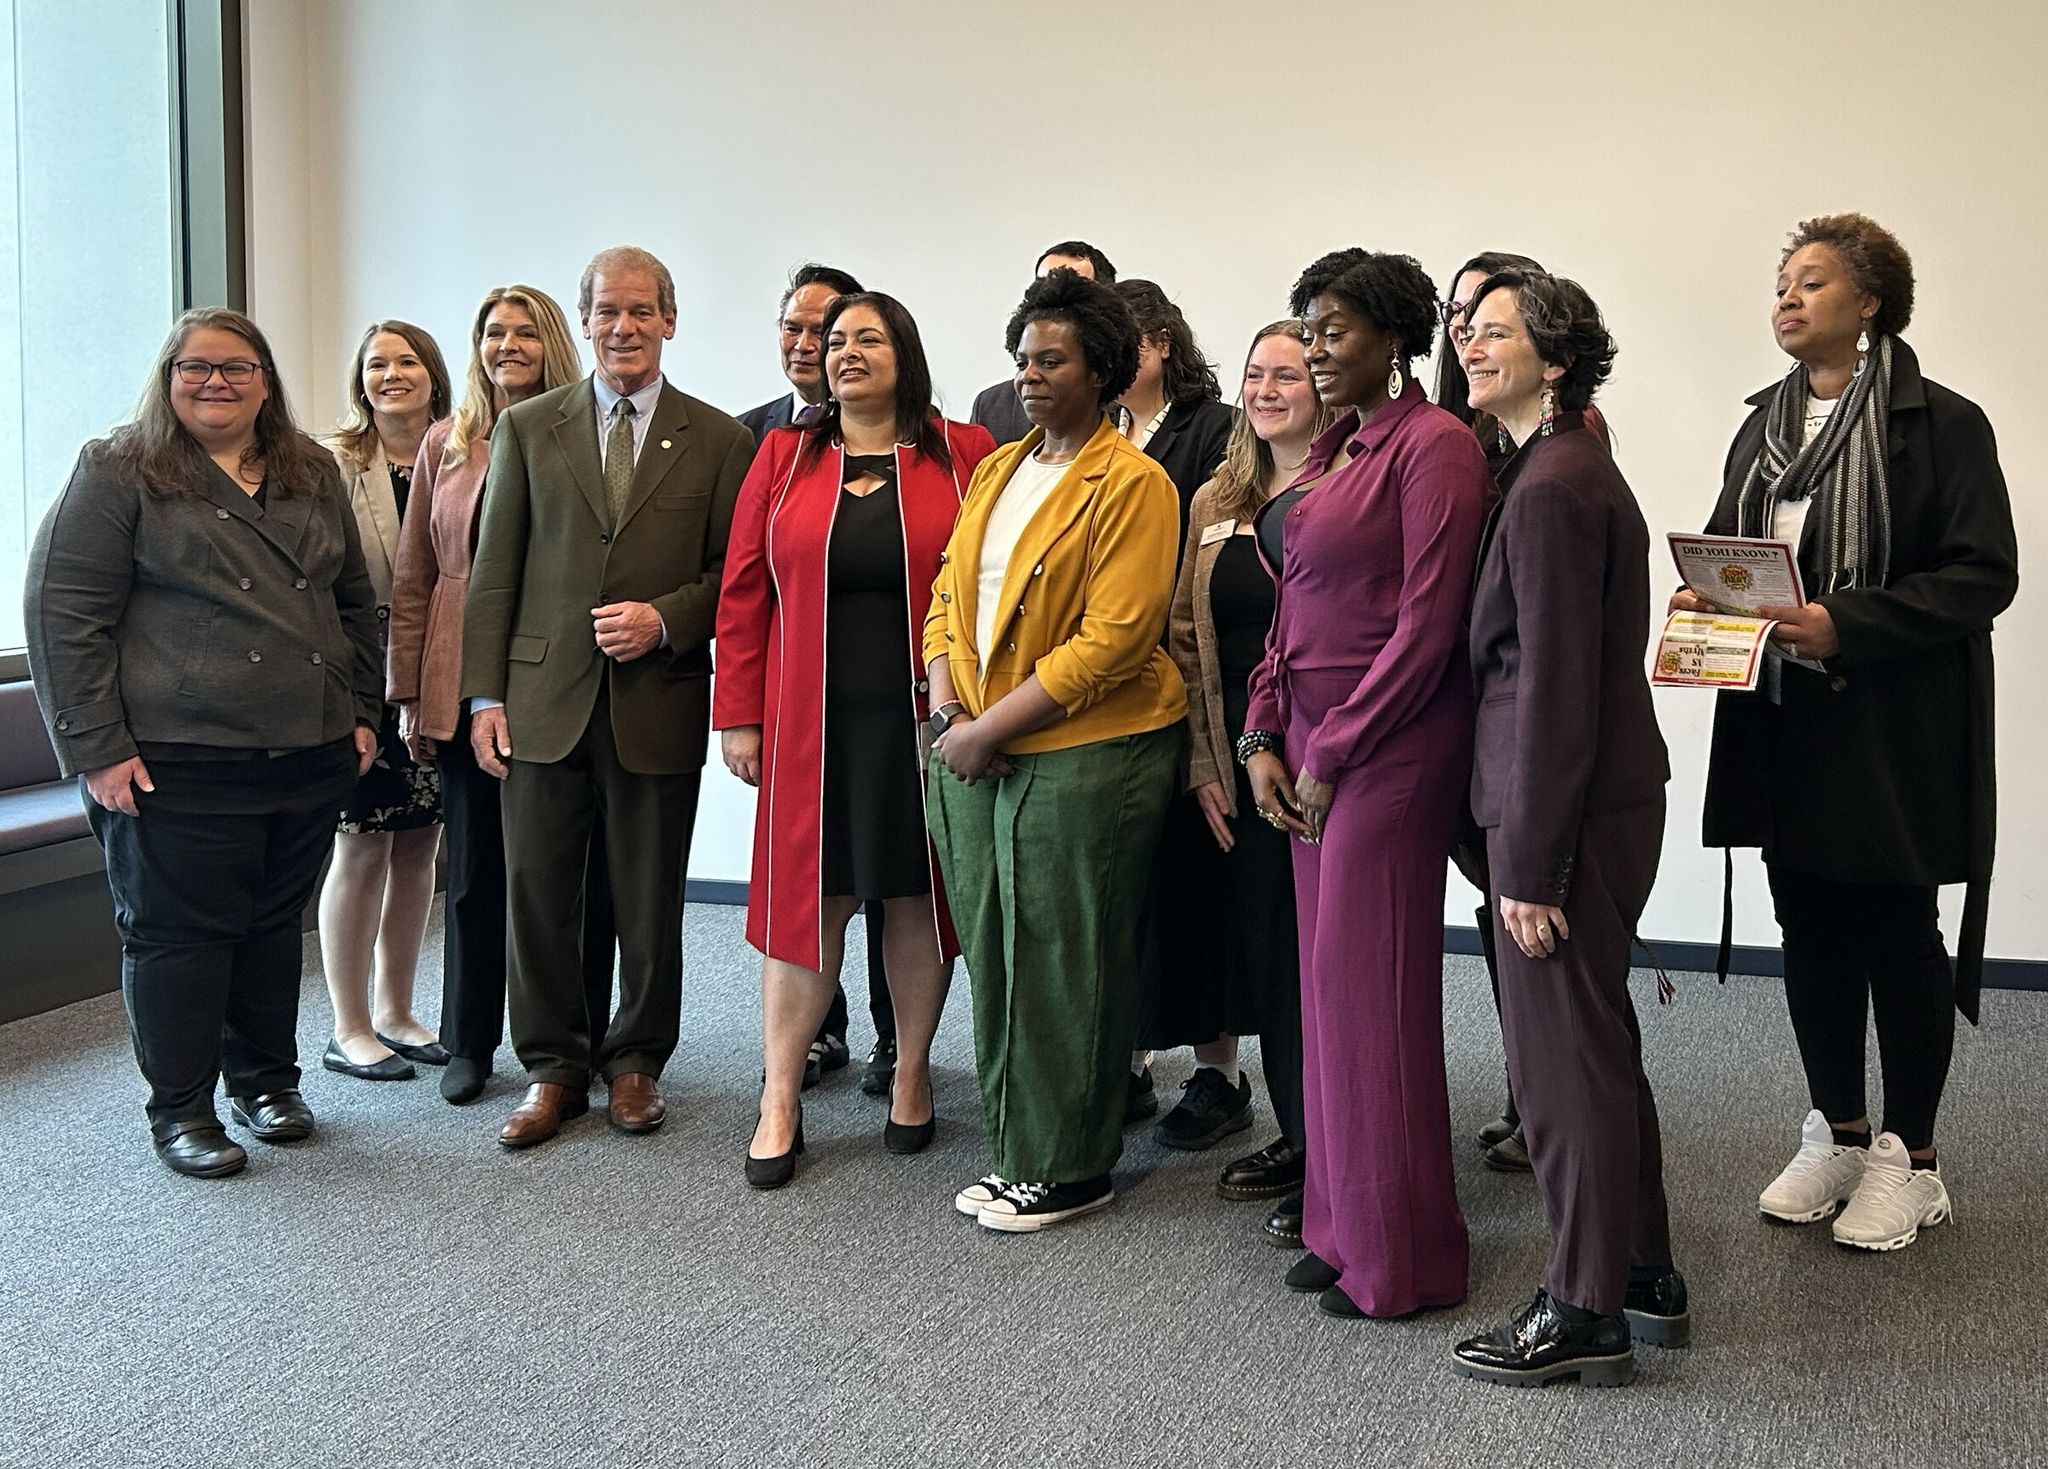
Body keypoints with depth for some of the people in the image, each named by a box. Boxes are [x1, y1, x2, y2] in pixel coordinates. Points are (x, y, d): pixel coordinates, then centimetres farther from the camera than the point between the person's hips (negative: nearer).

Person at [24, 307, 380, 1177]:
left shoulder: (312, 477, 13)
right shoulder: (118, 473, -3)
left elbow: (354, 602, 19)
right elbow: (64, 615, -8)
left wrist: (362, 710, 11)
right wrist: (96, 747, -13)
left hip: (308, 754, 5)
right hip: (179, 763, -5)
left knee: (277, 922, 13)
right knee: (179, 931, 3)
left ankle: (266, 1080, 28)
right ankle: (181, 1112, 15)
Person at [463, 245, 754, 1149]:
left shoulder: (718, 440, 5)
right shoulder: (527, 429, 8)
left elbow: (732, 574, 5)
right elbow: (495, 572, 5)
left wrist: (664, 619, -13)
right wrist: (484, 694, -1)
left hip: (660, 702, -1)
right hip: (545, 699, 1)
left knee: (650, 901, 8)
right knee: (538, 895, 6)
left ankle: (636, 1062, 25)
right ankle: (552, 1068, 20)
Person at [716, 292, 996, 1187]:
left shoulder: (964, 456, 1)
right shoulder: (784, 459, 7)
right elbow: (744, 595, 5)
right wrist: (739, 716, 0)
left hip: (928, 724, -1)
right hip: (812, 725, 1)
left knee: (918, 895, 9)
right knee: (806, 899, 4)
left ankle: (912, 1077, 25)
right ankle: (779, 1104, 11)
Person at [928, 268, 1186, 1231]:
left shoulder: (1132, 484, -9)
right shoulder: (996, 470, 14)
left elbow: (1111, 642, -17)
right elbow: (948, 597, 13)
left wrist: (990, 728, -16)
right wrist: (949, 712, -4)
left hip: (1085, 755, -7)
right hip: (975, 753, 7)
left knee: (1063, 964, 2)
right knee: (994, 956, 11)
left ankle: (1071, 1171, 17)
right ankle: (1015, 1152, 26)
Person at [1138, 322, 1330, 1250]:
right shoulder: (1215, 503, 14)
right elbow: (1187, 638, 14)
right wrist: (1205, 764, 6)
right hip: (1236, 766, 6)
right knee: (1263, 943, 11)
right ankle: (1298, 1137, 25)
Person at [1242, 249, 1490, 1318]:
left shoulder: (1433, 444, -10)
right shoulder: (1328, 452, 16)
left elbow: (1430, 621, -16)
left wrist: (1335, 751, -13)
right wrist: (1264, 737, 6)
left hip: (1391, 747, -8)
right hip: (1312, 747, 8)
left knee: (1373, 990, -2)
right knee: (1328, 985, 12)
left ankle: (1400, 1259, 12)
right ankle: (1343, 1227, 24)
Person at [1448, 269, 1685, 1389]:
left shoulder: (1549, 488, -17)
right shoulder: (1578, 469, 14)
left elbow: (1555, 686, -20)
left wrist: (1531, 866, -18)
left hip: (1570, 808, -10)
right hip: (1612, 796, 10)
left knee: (1562, 1055, 0)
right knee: (1600, 1043, 18)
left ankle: (1586, 1315, 13)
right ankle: (1645, 1279, 31)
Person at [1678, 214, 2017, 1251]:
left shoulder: (1940, 423, -8)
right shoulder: (1763, 428, 13)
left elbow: (1985, 573, -14)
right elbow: (1726, 546, 21)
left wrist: (1847, 623, -24)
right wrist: (1705, 596, -1)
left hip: (1894, 733, -6)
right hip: (1783, 727, 6)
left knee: (1896, 935, 4)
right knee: (1810, 931, 12)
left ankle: (1910, 1159, 19)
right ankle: (1837, 1135, 28)